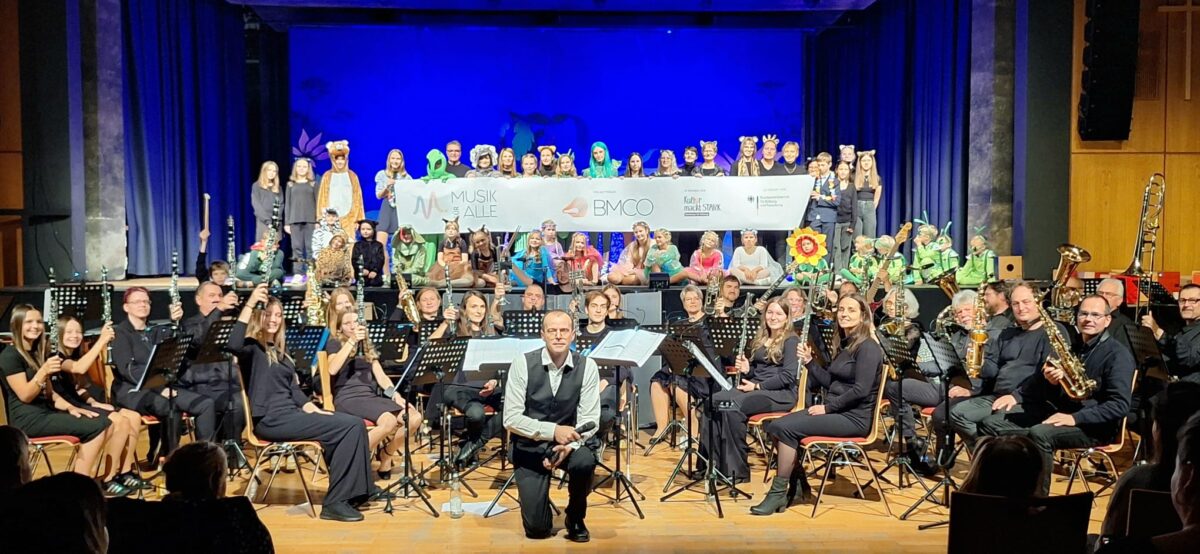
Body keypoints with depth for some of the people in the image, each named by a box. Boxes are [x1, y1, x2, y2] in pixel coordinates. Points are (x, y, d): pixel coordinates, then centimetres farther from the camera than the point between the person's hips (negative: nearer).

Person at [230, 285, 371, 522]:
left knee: (355, 424, -10)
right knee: (349, 427, -21)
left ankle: (352, 491, -8)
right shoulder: (252, 347, -4)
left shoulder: (280, 349, 21)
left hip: (290, 412, 8)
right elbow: (233, 345, -30)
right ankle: (334, 502, -17)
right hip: (271, 419, -8)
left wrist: (312, 409, 4)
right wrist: (249, 304, -30)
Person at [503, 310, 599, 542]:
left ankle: (576, 518, -4)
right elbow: (511, 419, -15)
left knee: (585, 461, -35)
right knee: (537, 529, -10)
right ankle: (537, 495, 28)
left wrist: (569, 445, -29)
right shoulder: (523, 364, -12)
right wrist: (553, 431, -27)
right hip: (530, 447, -1)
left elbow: (589, 420, -10)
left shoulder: (587, 367, -8)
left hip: (571, 443, 1)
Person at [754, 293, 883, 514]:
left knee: (786, 428, -23)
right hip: (834, 411, 9)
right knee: (775, 426, -8)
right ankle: (797, 482, 4)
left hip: (854, 417, -9)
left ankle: (779, 493, -12)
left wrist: (827, 407, -17)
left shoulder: (868, 347, -12)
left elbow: (861, 390, -20)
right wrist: (809, 361, 4)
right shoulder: (843, 344, 16)